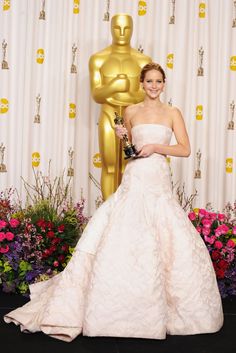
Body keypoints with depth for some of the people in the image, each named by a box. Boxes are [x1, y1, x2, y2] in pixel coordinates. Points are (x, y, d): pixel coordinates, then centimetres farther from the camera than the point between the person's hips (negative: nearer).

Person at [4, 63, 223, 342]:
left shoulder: (172, 113, 8)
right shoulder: (131, 111, 11)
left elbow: (185, 149, 3)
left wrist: (156, 146, -8)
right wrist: (123, 136, 2)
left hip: (159, 183, 0)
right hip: (134, 179, 0)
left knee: (174, 242, -4)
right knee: (120, 238, -7)